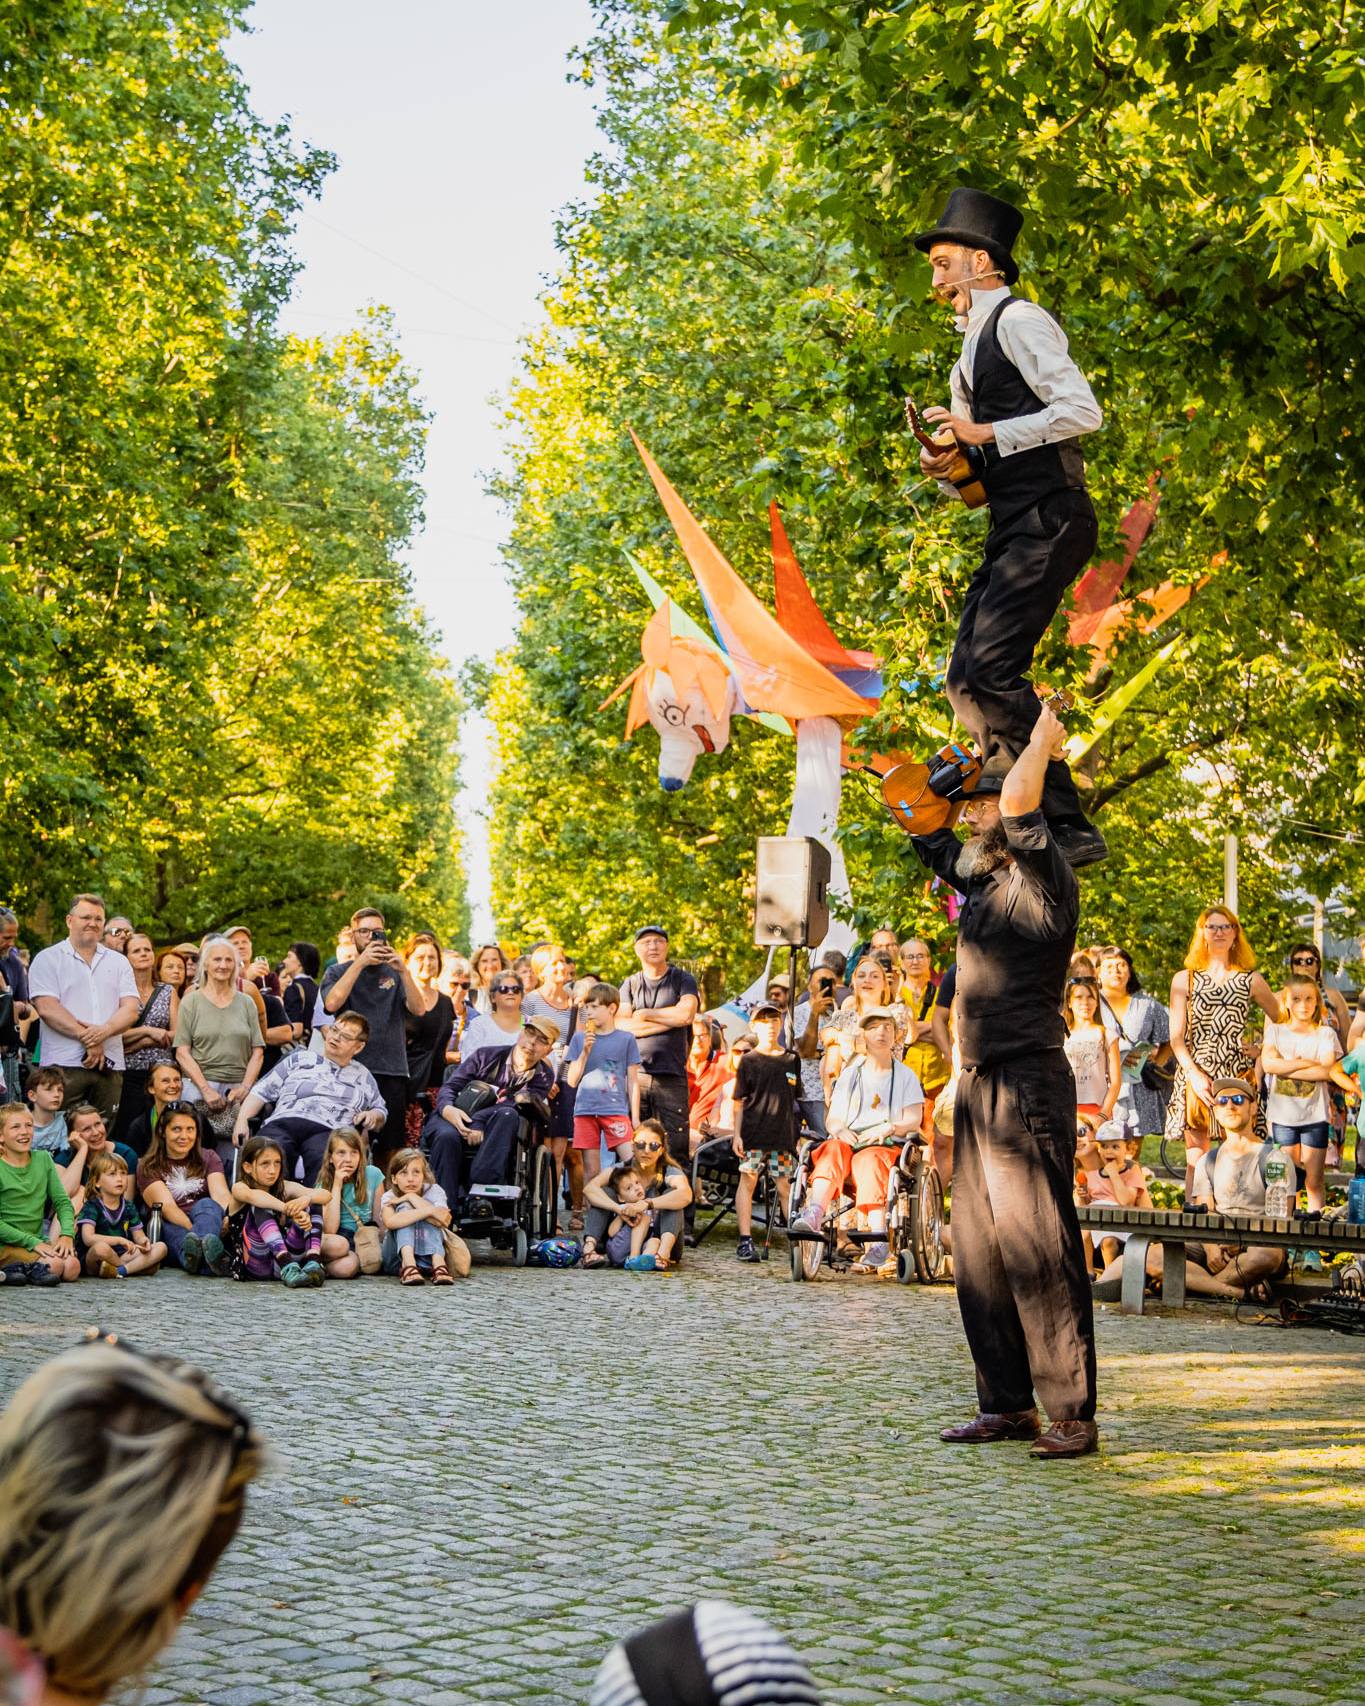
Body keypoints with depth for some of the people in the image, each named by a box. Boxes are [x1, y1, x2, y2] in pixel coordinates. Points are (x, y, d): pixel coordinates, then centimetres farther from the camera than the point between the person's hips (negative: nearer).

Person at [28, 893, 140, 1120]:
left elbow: (130, 1009, 6)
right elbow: (47, 1008, -6)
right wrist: (86, 1037, -13)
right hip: (64, 1065, -3)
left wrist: (104, 1030, -14)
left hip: (110, 1065, 3)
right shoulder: (48, 959, 6)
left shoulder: (119, 962, 17)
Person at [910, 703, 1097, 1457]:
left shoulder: (1043, 880, -8)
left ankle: (1072, 1415, -6)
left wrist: (1043, 737, -7)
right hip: (978, 1085, 9)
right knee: (977, 1249, 10)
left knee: (1039, 1251, -10)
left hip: (1028, 1082, -9)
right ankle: (1006, 1403, 17)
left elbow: (1019, 797, -22)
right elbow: (922, 825, 30)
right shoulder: (979, 879, 16)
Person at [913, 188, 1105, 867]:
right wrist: (945, 468, 7)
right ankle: (1051, 823, -2)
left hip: (1049, 518, -9)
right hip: (1012, 529, 10)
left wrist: (987, 433, -15)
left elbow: (1081, 409, -14)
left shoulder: (1019, 319, -1)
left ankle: (1066, 827, -17)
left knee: (988, 668, -20)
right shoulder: (969, 358, 26)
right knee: (964, 681, -1)